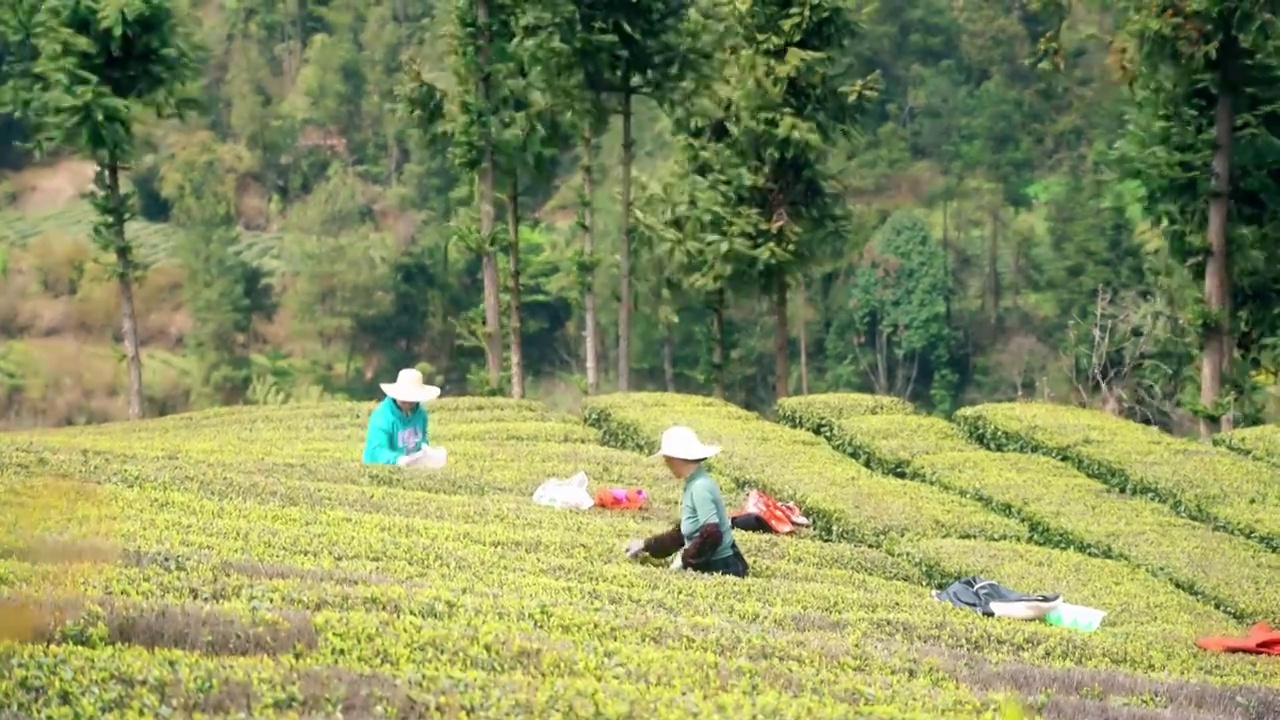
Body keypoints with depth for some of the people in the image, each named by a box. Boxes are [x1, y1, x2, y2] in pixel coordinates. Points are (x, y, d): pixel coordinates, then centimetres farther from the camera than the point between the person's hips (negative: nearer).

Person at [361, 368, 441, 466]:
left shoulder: (420, 413, 4)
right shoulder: (382, 416, -17)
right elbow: (378, 450, -26)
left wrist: (423, 445, 1)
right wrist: (397, 459, -44)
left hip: (411, 468, 4)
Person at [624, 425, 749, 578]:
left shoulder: (700, 487, -17)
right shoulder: (694, 484, 12)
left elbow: (711, 535, -26)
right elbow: (683, 533, 22)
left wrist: (684, 560, -16)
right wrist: (646, 546, 25)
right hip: (710, 565, 9)